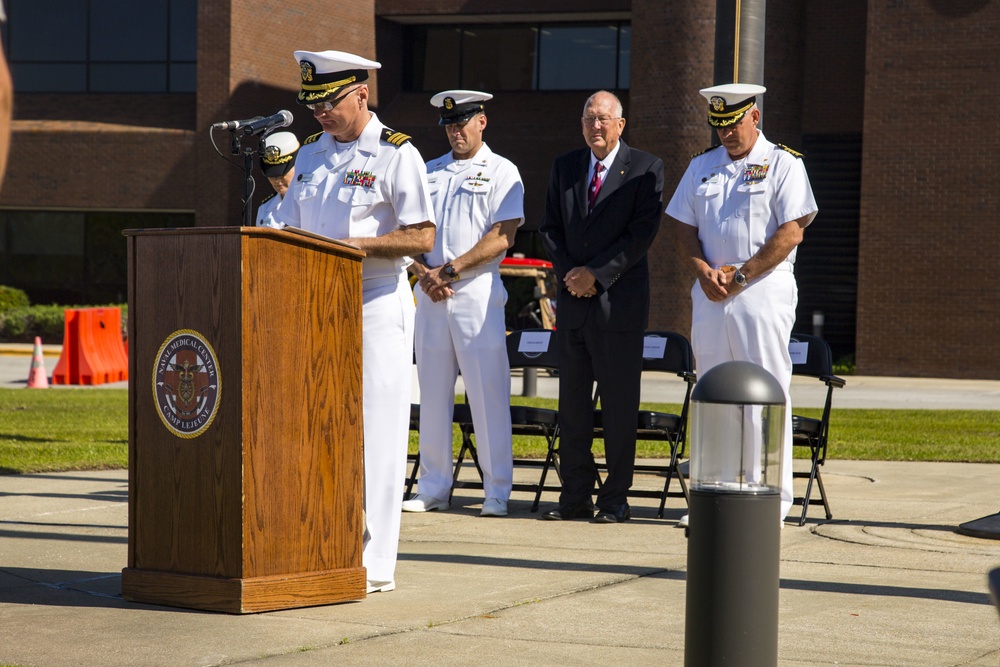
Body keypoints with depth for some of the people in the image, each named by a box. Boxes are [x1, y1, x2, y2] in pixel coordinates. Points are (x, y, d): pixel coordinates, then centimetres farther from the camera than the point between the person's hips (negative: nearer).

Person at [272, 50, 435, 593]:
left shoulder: (396, 155, -5)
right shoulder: (310, 154, 15)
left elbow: (421, 238, -11)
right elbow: (288, 230, 19)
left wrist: (351, 245, -18)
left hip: (377, 308, -6)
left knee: (375, 435, -4)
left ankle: (373, 564, -1)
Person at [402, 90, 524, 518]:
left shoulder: (501, 172, 2)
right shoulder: (428, 173, 16)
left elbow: (501, 237, -9)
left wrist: (450, 270, -14)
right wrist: (425, 274, -6)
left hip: (477, 293, -5)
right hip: (430, 294, 5)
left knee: (488, 393, -6)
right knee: (433, 393, 6)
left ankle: (497, 492, -2)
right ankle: (433, 488, 12)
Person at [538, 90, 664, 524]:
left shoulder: (645, 169, -1)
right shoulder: (564, 167, 13)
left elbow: (643, 232, -8)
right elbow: (550, 227, 12)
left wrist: (597, 274, -13)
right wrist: (568, 273, -4)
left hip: (619, 300, -5)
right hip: (573, 300, 5)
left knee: (619, 403, -2)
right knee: (572, 400, 6)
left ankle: (615, 499, 4)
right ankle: (575, 496, 11)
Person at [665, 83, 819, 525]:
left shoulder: (783, 164, 0)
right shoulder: (701, 167, 16)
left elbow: (791, 231, -9)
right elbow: (684, 229, 14)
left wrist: (741, 275, -13)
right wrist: (704, 270, -5)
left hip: (764, 291, -5)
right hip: (710, 296, 5)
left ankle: (773, 499, -3)